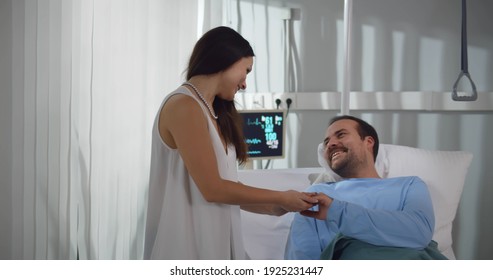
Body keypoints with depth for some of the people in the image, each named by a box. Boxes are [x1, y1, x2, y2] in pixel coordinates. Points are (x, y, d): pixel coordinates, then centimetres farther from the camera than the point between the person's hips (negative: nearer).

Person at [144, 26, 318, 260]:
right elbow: (213, 188, -17)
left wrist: (277, 208, 7)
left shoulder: (212, 113, 15)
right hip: (189, 242, -9)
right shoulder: (184, 106, -14)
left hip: (214, 238, 9)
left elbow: (225, 188, 11)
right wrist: (281, 198, -9)